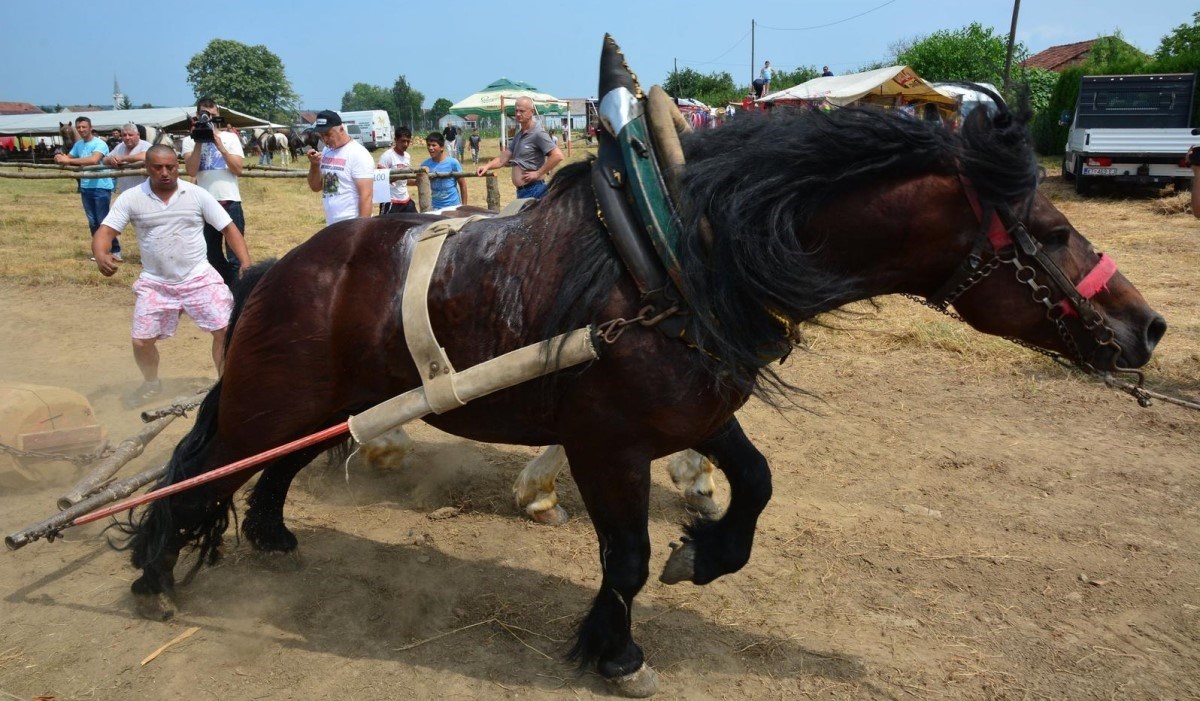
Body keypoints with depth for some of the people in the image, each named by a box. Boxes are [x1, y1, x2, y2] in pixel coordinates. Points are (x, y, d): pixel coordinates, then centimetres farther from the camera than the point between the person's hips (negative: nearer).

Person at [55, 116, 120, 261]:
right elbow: (67, 159, 15)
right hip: (85, 187, 7)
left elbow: (93, 160, -30)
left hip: (101, 187, -7)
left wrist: (69, 160, -29)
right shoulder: (78, 144, 11)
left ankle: (115, 250, 0)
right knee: (92, 222, 10)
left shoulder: (99, 143, -12)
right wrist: (60, 159, -9)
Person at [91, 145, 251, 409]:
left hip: (199, 277, -1)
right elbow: (105, 231, -8)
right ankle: (151, 384, 35)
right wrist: (101, 255, -31)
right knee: (141, 340, 4)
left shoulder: (197, 194, -4)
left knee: (227, 330, -11)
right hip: (155, 283, 1)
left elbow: (228, 228, -3)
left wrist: (246, 262, -15)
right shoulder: (131, 198, -4)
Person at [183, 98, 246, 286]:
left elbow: (238, 169, -7)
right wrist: (199, 141, -11)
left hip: (230, 202, -2)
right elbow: (192, 171, -10)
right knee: (212, 255, 12)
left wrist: (219, 145, -14)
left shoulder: (230, 137, 3)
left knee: (235, 255, -2)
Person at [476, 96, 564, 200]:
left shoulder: (538, 134, -12)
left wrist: (538, 173, -18)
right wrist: (487, 166, 1)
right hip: (521, 190, 9)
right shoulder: (518, 135, 15)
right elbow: (503, 158, 16)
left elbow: (557, 156, -22)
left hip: (534, 191, -9)